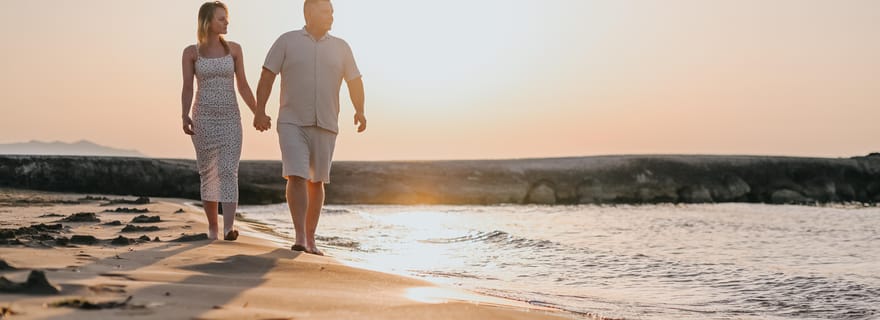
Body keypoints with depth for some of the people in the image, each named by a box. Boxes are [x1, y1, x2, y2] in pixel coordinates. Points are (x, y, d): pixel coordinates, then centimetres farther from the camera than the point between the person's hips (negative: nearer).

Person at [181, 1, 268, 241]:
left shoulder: (234, 49, 6)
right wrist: (185, 116, -16)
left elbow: (243, 86, 9)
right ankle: (212, 227, 16)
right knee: (208, 173, 5)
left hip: (230, 118, 0)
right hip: (203, 118, 0)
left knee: (228, 171, -12)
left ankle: (229, 228, -21)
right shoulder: (191, 52, 3)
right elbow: (187, 88, -3)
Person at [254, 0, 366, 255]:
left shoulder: (340, 47, 8)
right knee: (296, 177, -16)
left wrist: (360, 111, -7)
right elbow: (267, 77, -2)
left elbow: (354, 81, 8)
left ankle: (310, 239, 17)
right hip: (292, 124, -3)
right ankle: (300, 239, -19)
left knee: (316, 182, 7)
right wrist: (260, 111, -12)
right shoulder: (287, 41, 1)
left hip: (325, 126, 3)